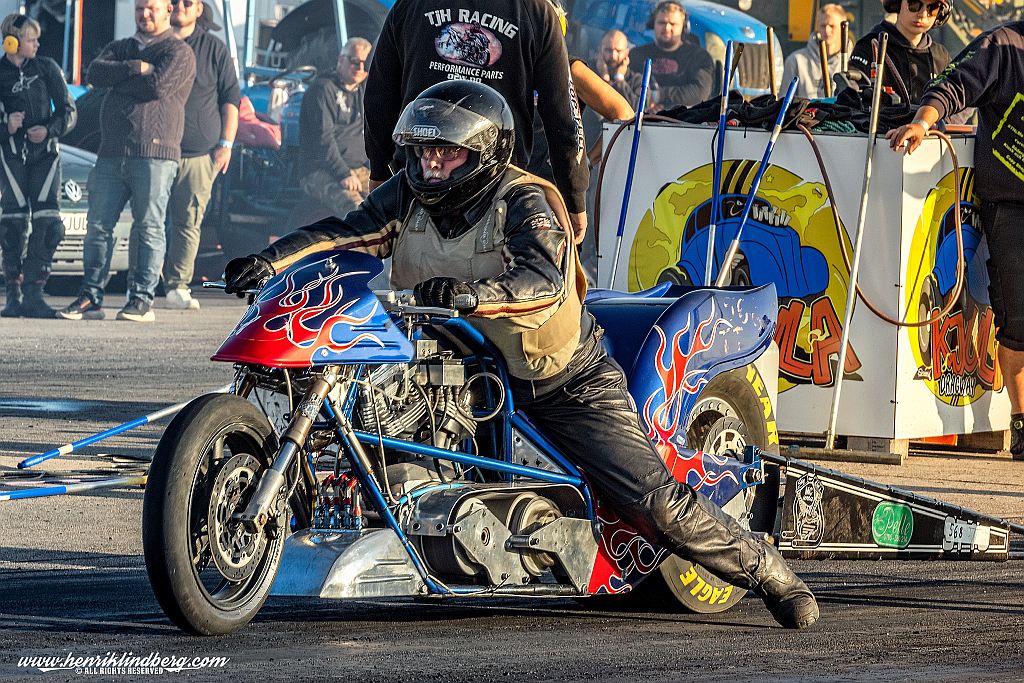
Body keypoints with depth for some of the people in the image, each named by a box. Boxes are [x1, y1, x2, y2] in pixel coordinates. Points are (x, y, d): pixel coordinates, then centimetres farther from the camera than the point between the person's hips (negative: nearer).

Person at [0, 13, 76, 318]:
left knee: (47, 222, -10)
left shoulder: (46, 68, 8)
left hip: (45, 152, 2)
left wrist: (49, 129, -11)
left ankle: (32, 294, -7)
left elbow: (68, 111, 8)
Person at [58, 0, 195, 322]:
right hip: (112, 152, 6)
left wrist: (118, 79, -2)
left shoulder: (178, 51, 3)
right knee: (98, 225, 1)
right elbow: (96, 72, 2)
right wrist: (136, 68, -9)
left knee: (148, 227, -6)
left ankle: (142, 299, -5)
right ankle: (91, 298, 3)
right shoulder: (121, 48, 21)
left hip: (154, 153, -6)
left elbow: (160, 85, -14)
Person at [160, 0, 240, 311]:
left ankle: (178, 287, -3)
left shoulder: (214, 49, 9)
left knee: (189, 222, -4)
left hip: (199, 153, -1)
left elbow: (230, 98, 10)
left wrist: (226, 143, 2)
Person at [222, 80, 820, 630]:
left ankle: (769, 571, 5)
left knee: (656, 504, -11)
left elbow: (544, 279, -37)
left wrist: (472, 292, -56)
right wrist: (271, 260, -32)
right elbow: (344, 233, -14)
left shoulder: (525, 201, -20)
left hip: (568, 381, -6)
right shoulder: (408, 197, -2)